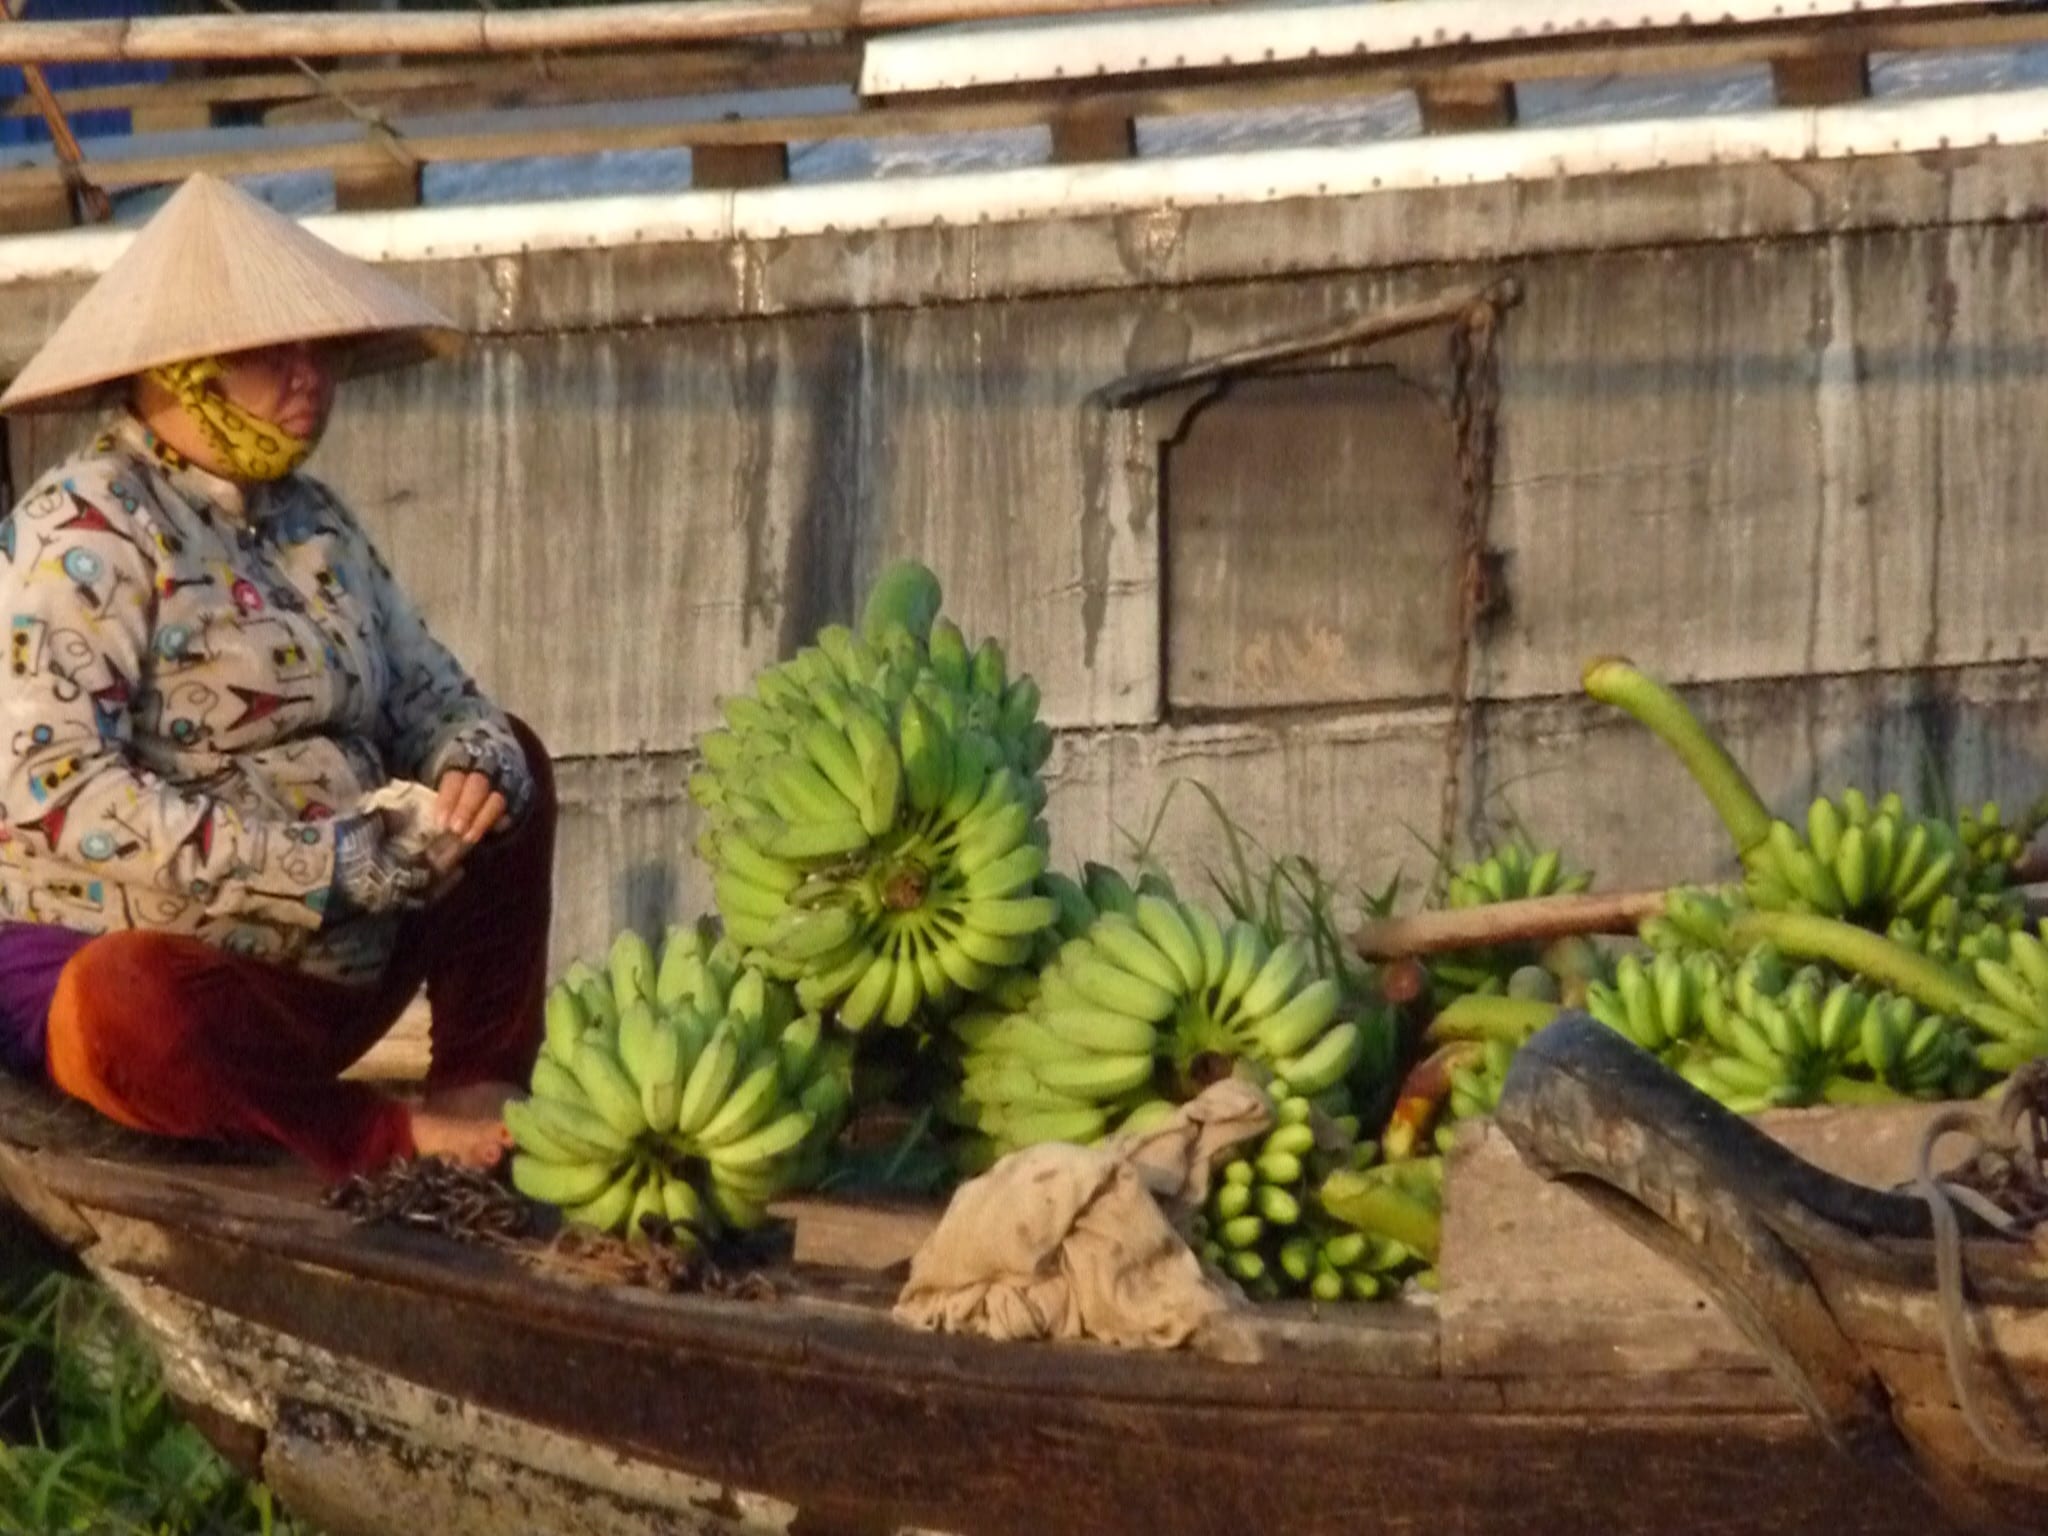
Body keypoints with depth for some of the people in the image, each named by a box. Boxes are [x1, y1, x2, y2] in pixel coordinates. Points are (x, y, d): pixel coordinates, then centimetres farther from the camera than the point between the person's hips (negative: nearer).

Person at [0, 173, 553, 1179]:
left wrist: (475, 771, -13)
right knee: (131, 1006, -42)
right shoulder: (84, 534, -13)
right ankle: (391, 1142, -18)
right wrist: (329, 864, -28)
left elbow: (433, 701, 15)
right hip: (128, 960, -8)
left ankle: (485, 1098, -2)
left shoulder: (311, 523, 12)